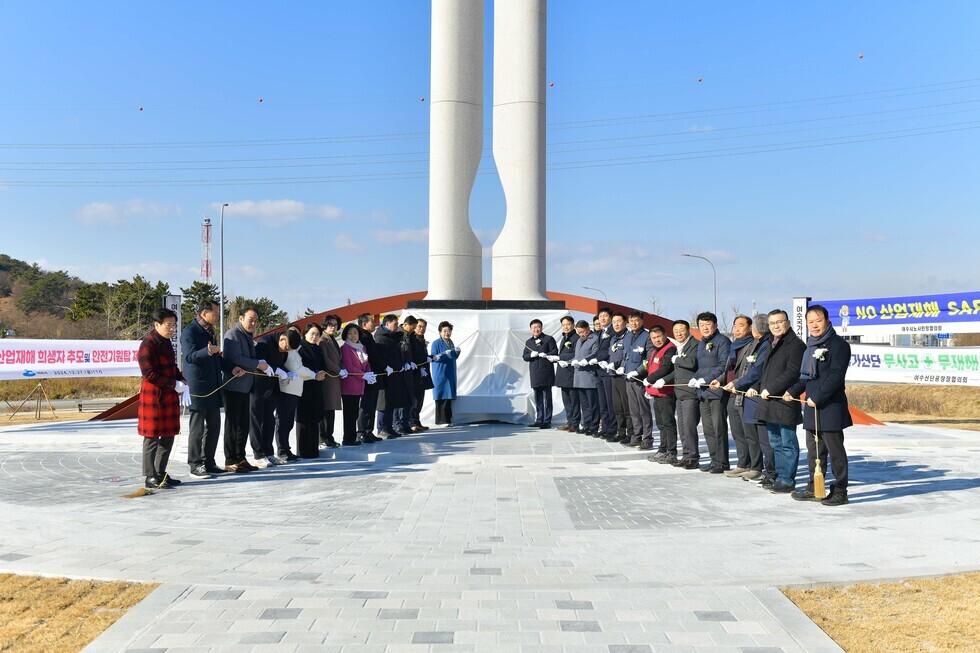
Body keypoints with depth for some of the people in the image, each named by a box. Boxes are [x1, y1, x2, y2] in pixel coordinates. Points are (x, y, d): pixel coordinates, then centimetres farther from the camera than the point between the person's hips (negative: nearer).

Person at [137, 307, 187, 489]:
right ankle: (151, 477, 8)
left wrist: (183, 382, 3)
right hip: (153, 397, -9)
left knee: (168, 437, 13)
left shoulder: (166, 342, 12)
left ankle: (161, 474, 23)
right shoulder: (148, 344, -14)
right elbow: (149, 374, -19)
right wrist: (175, 384, -19)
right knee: (152, 438, -1)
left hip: (169, 397, 9)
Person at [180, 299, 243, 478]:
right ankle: (195, 465, 8)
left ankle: (209, 462, 23)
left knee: (214, 426, 13)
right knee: (197, 428, -1)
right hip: (197, 387, -9)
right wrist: (208, 351, -39)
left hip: (213, 386, 9)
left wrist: (231, 369, 11)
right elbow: (190, 356, -22)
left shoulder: (210, 331, 17)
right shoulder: (190, 331, -11)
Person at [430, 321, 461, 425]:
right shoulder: (436, 343, -7)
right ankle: (442, 420, 0)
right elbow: (434, 357, -12)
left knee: (449, 397, 7)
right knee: (441, 397, -5)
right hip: (440, 375, -6)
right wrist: (445, 353, -23)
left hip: (450, 374, 6)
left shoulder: (451, 343, 12)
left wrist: (457, 352, -6)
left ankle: (448, 419, 14)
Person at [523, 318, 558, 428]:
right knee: (537, 398, 9)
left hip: (546, 372, -5)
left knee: (547, 398, -3)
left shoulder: (548, 339, 3)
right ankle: (539, 420, 15)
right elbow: (525, 357, 11)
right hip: (534, 373, 5)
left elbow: (555, 352, -5)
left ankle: (547, 421, 0)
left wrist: (546, 355, -22)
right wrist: (531, 355, -10)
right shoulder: (528, 342, 17)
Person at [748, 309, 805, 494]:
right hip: (770, 402, 9)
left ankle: (788, 480, 2)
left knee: (788, 444, -3)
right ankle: (780, 476, 24)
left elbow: (791, 373, -17)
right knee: (776, 443, 15)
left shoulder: (796, 345, -8)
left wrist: (770, 389, -16)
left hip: (785, 402, -9)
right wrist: (756, 387, 10)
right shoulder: (773, 345, 20)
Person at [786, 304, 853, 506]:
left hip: (831, 407, -8)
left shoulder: (839, 344, -8)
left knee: (835, 450, 0)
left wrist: (817, 397, -20)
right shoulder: (811, 346, 18)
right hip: (812, 406, 8)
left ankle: (840, 492, 8)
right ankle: (813, 489, 22)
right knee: (814, 450, 14)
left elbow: (835, 376, -17)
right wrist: (792, 391, 11)